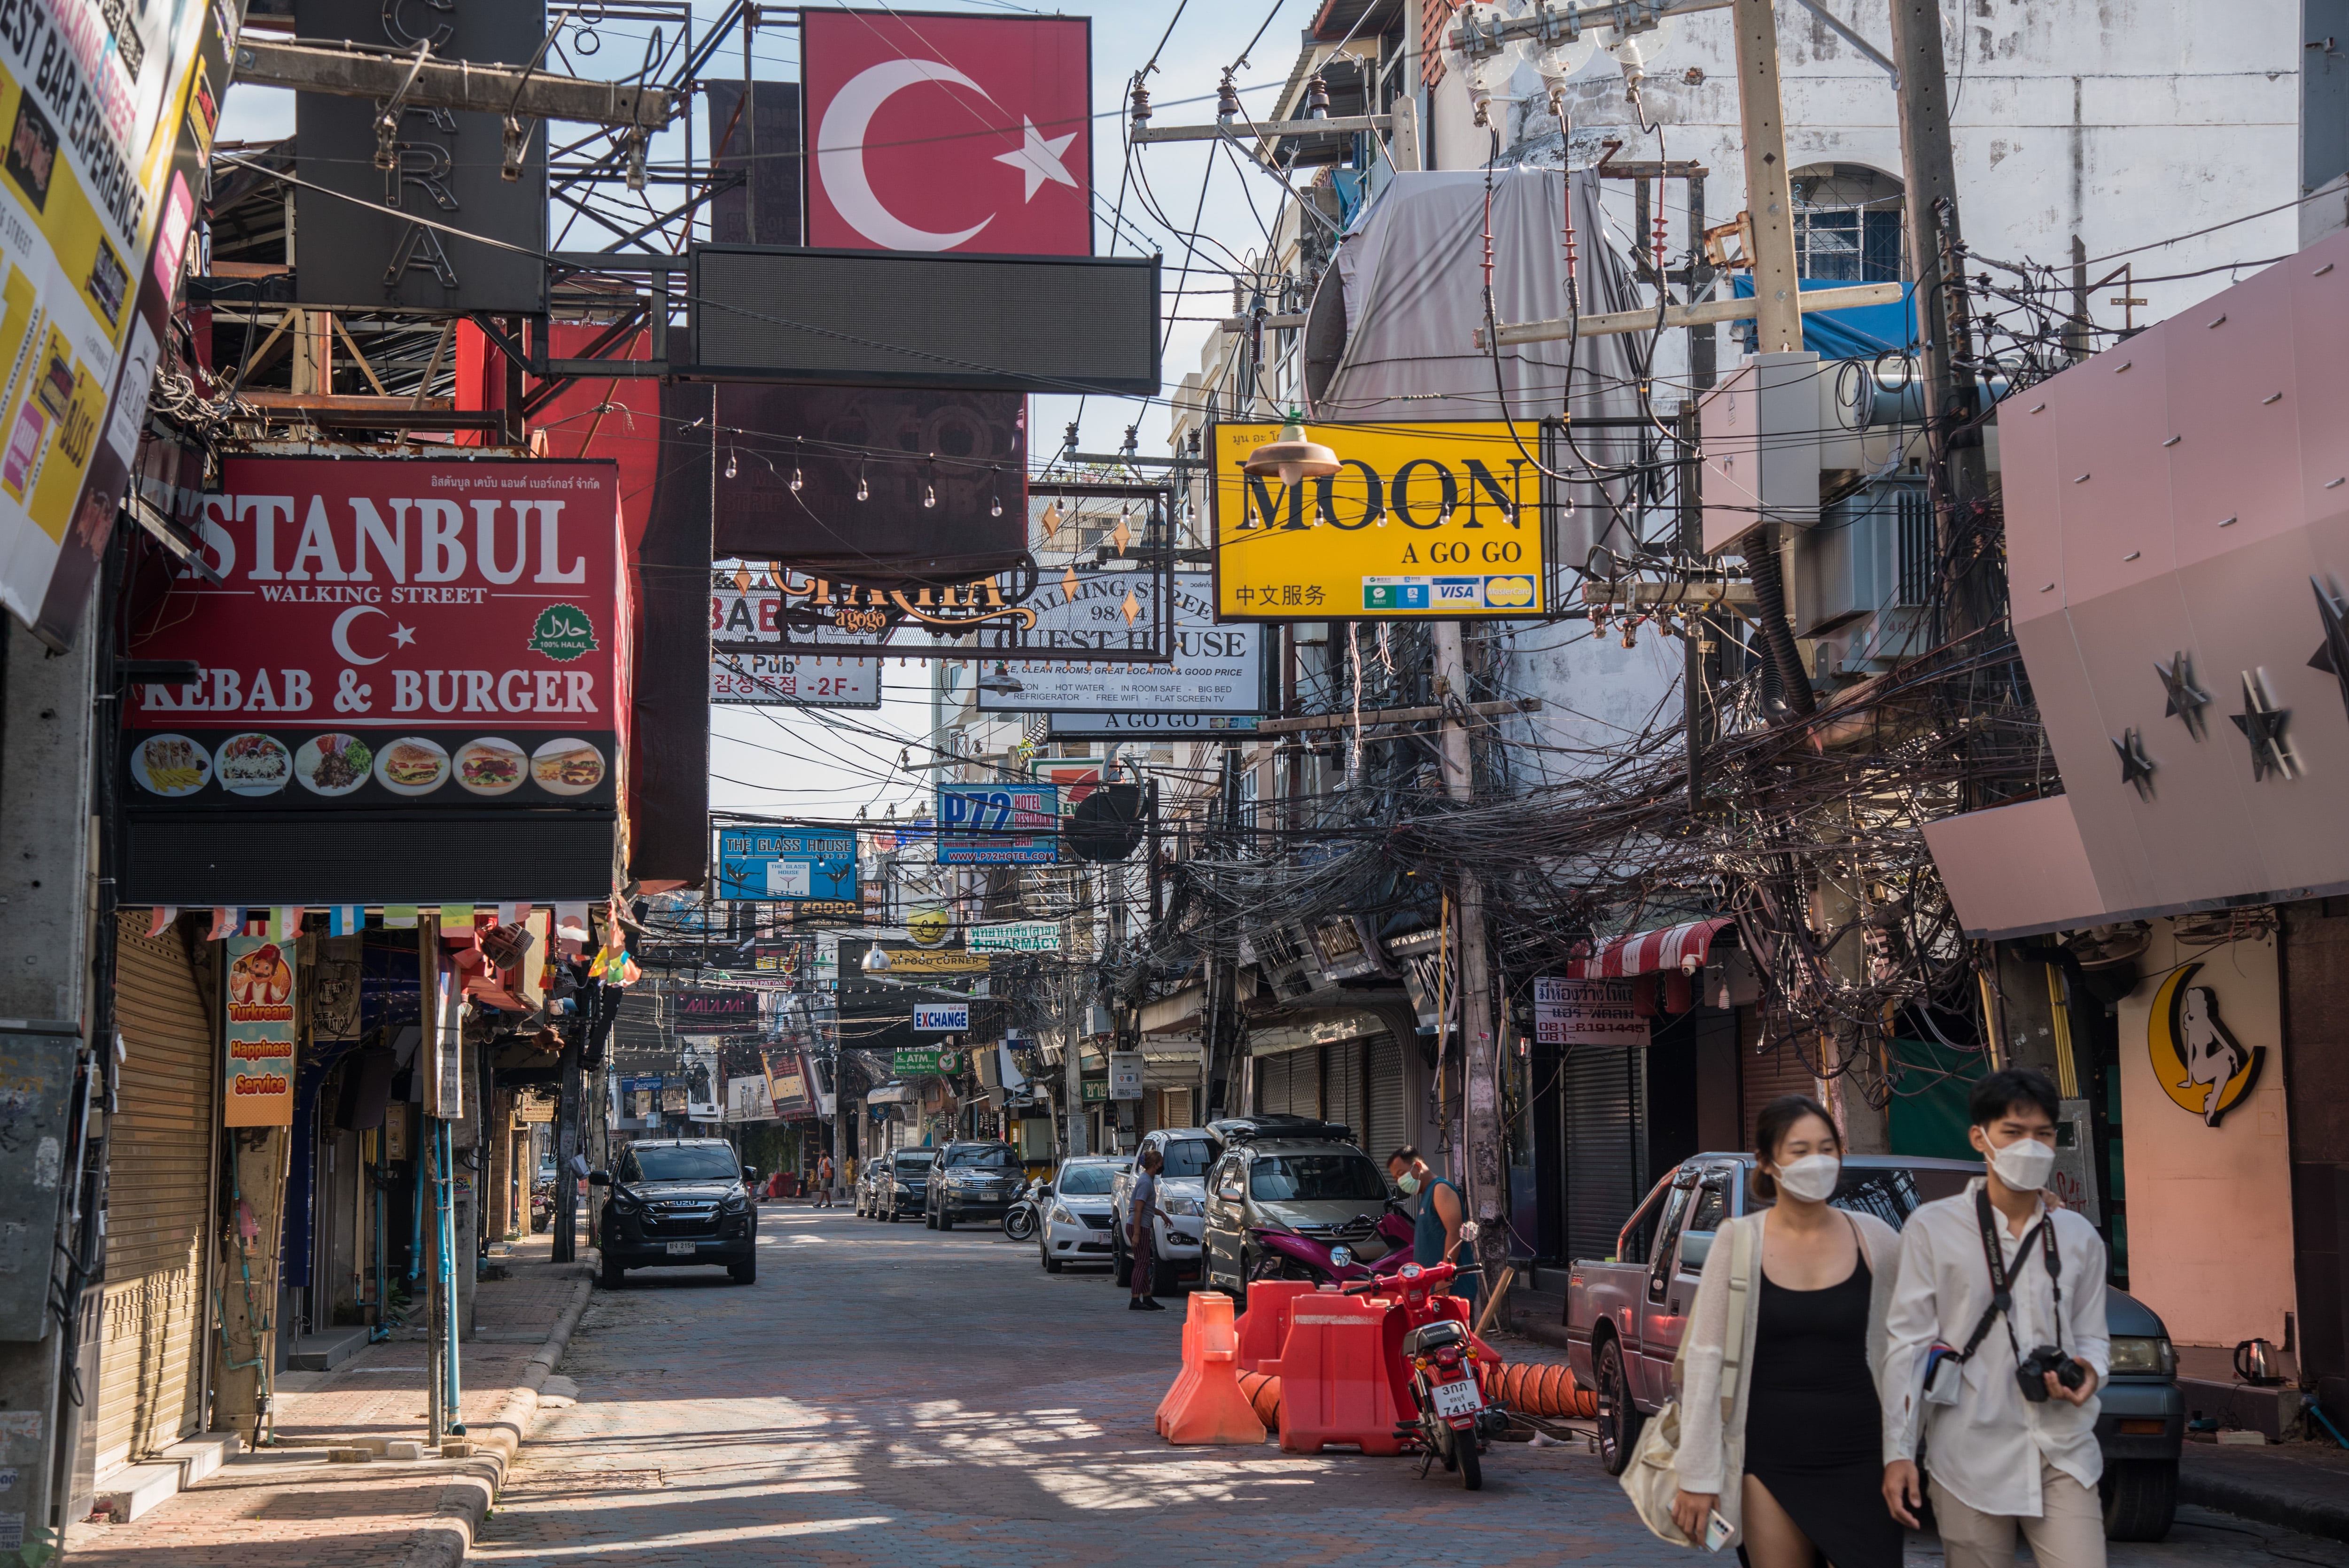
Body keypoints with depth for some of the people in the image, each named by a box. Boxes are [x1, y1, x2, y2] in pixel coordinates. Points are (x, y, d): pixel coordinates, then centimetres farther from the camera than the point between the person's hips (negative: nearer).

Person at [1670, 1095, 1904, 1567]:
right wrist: (1697, 1475, -6)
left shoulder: (1875, 1240, 3)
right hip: (1771, 1462, -1)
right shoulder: (1738, 1242, -1)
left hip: (1859, 1459, 1)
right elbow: (1705, 1360, -2)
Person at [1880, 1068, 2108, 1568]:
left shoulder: (2079, 1238, 14)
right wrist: (1898, 1452, -6)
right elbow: (1908, 1346, -1)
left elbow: (2092, 1338, 19)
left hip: (2062, 1456, 3)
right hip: (1971, 1458, -3)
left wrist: (2089, 1372, -6)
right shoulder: (1932, 1229, 2)